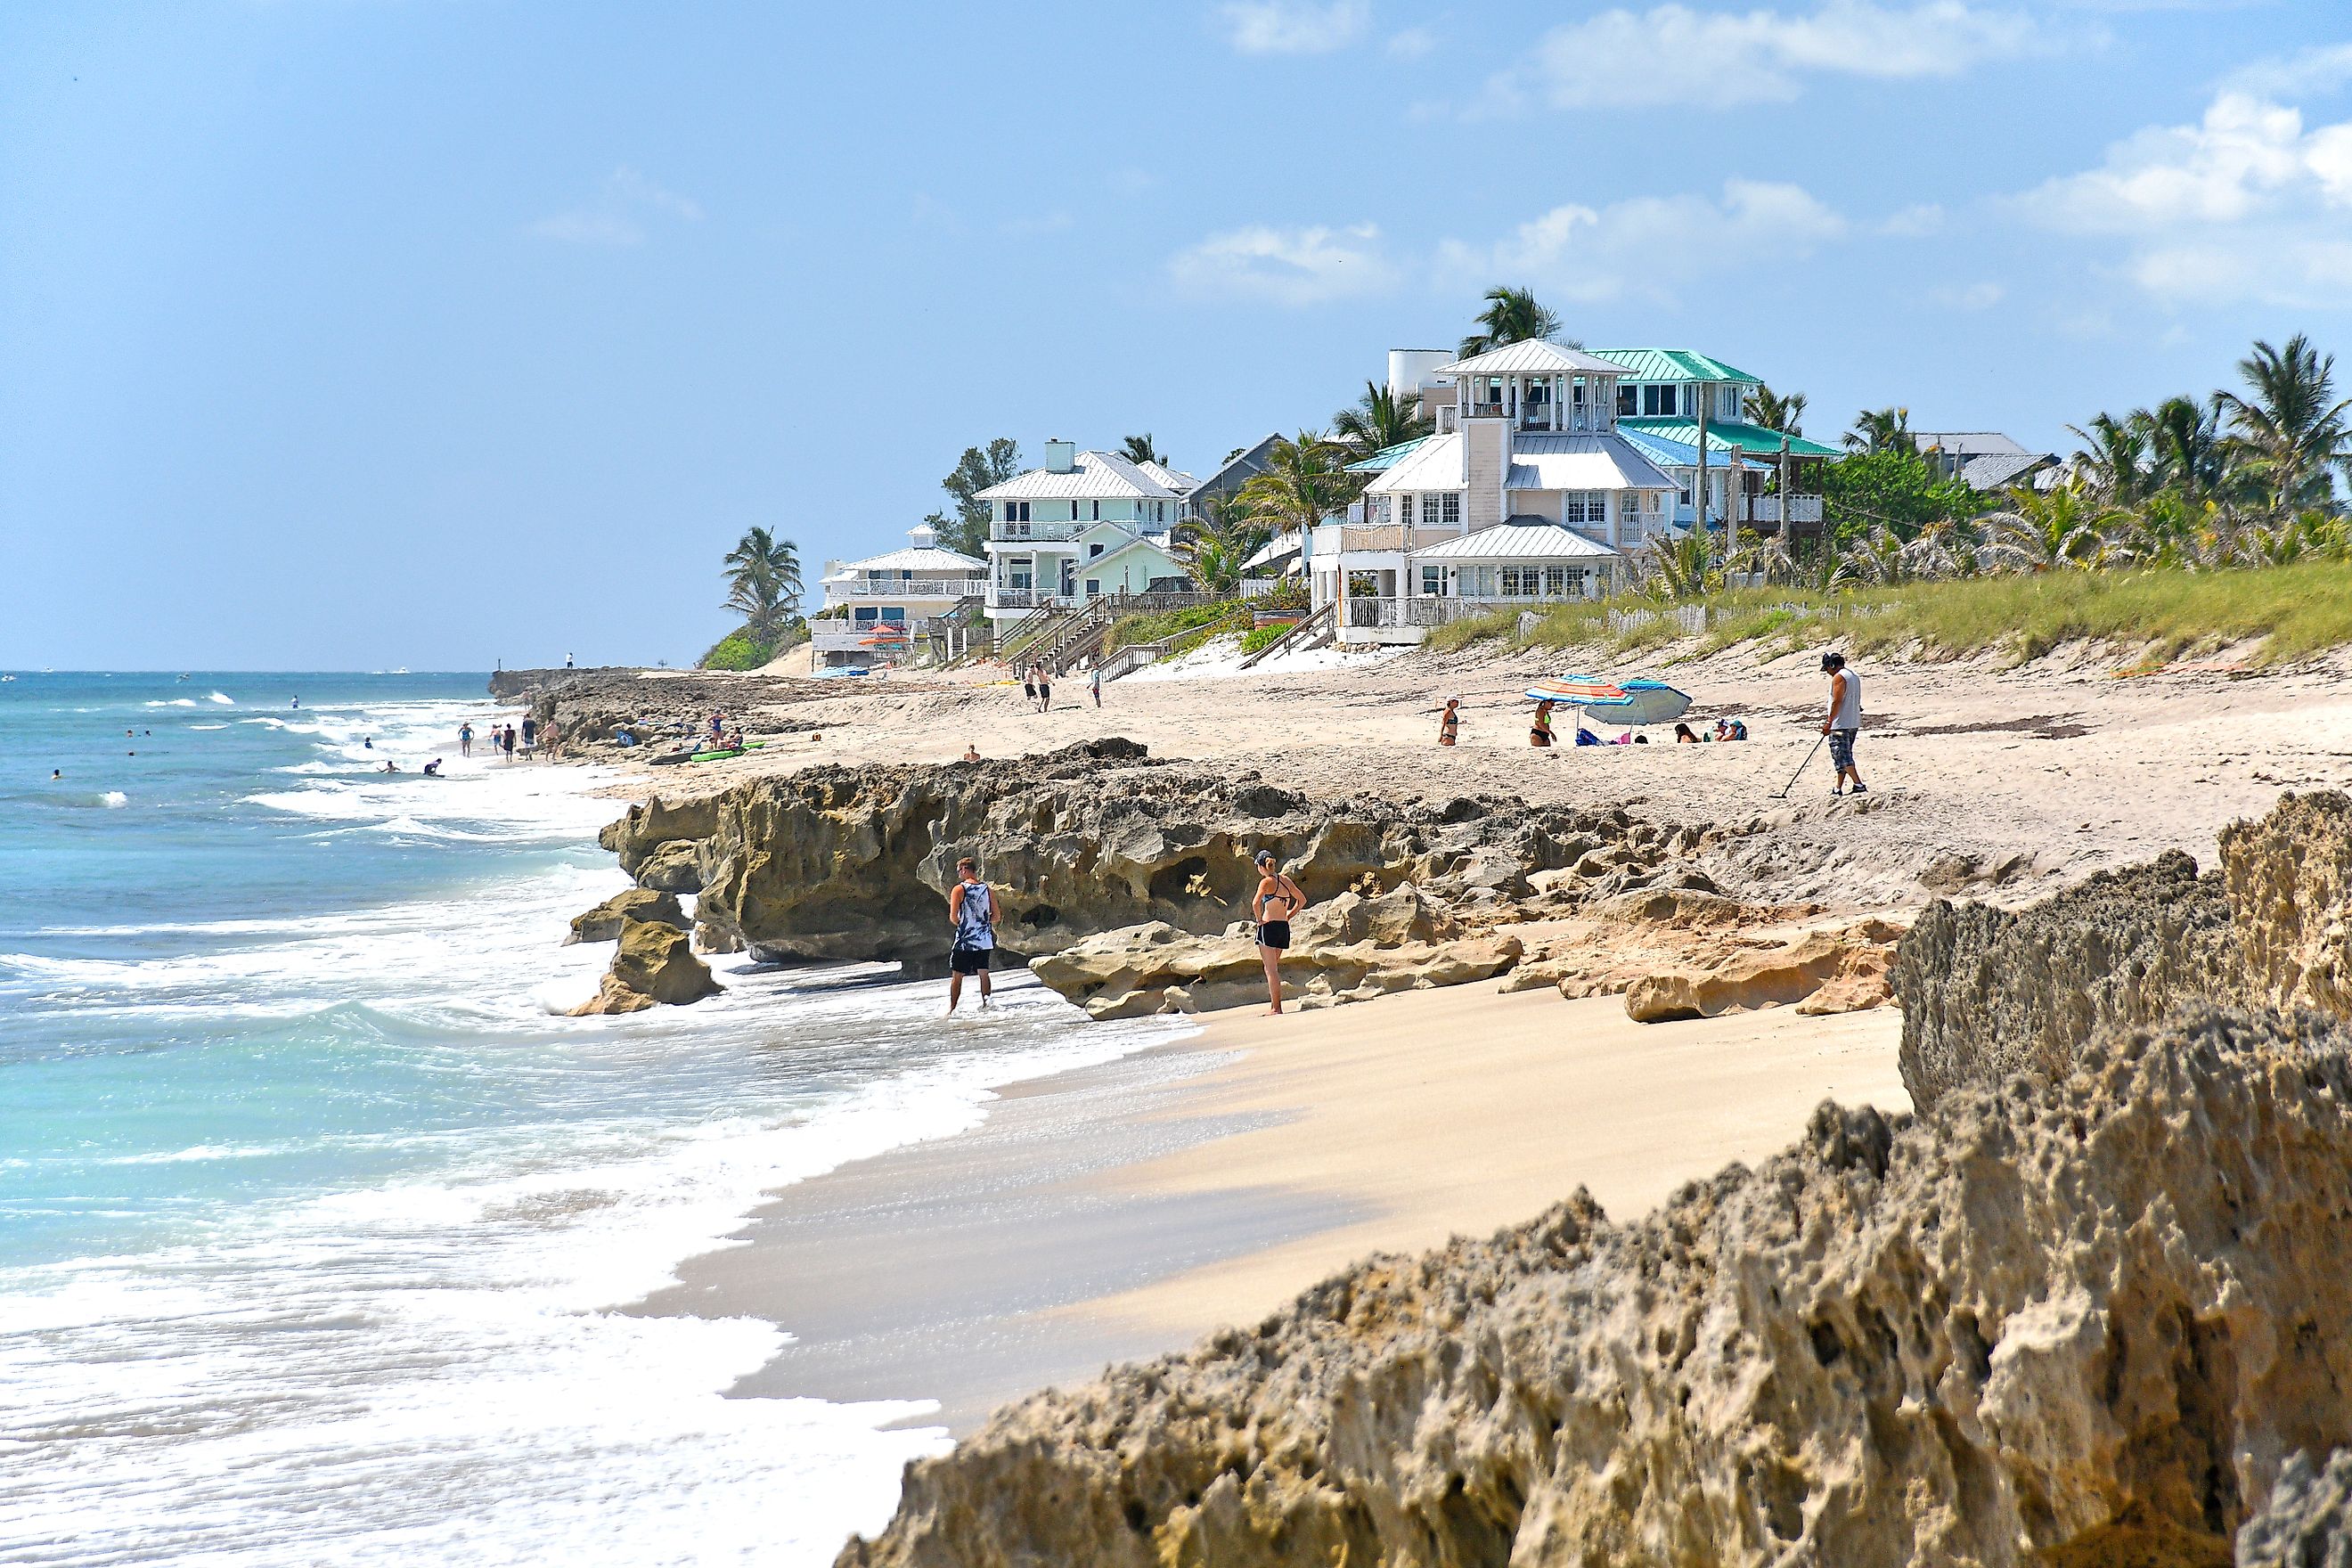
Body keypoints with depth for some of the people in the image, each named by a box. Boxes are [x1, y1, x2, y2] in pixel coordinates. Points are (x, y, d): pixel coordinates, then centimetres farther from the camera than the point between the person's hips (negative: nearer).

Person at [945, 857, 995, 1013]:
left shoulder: (959, 889, -9)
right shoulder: (987, 889, 4)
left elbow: (953, 917, -14)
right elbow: (996, 916, 5)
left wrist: (961, 923, 7)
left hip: (965, 941, -4)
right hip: (984, 941, 4)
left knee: (957, 976, 5)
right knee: (983, 974, 10)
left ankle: (951, 1008, 6)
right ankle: (986, 1003, 1)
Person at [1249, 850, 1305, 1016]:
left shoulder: (1267, 882, -11)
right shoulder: (1286, 880, 9)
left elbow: (1256, 903, -25)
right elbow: (1302, 900, 19)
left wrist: (1259, 920, -11)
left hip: (1268, 926, -7)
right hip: (1284, 927, 7)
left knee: (1271, 969, -5)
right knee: (1273, 968, 16)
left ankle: (1276, 1008, -8)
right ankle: (1274, 1005, 16)